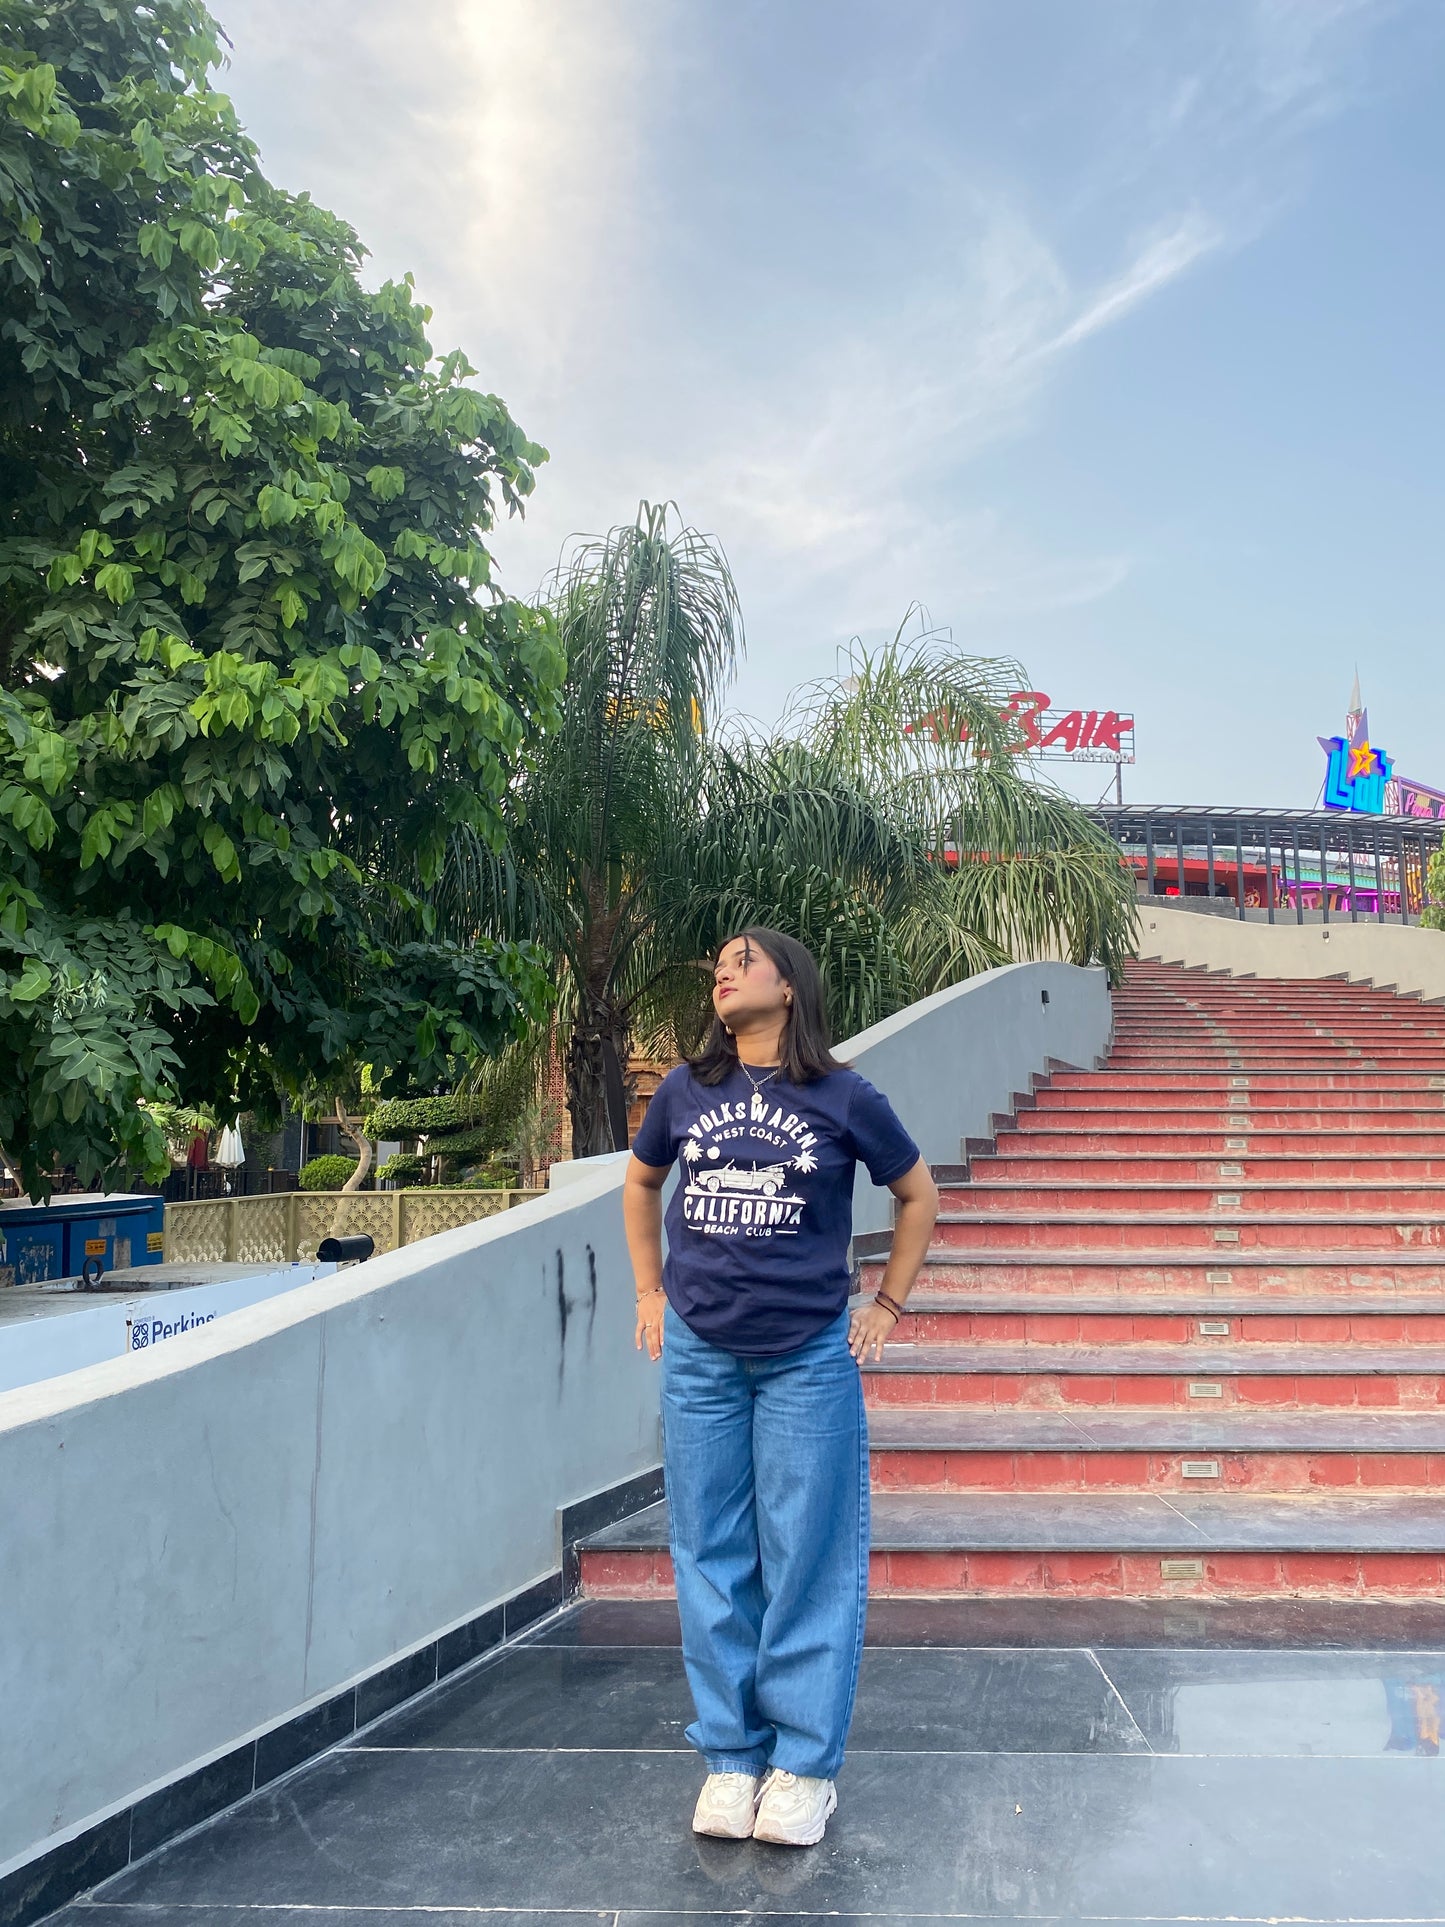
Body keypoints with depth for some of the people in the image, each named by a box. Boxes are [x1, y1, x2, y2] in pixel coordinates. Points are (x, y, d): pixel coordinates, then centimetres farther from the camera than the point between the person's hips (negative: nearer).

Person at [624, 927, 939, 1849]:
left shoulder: (845, 1098, -5)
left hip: (810, 1358, -2)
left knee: (808, 1562, 5)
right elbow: (640, 1185, 20)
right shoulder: (685, 1091, 2)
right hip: (699, 1357, 3)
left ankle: (805, 1764, 20)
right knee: (712, 1558, 9)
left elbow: (919, 1195, 9)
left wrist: (888, 1305, 6)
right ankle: (732, 1755, 24)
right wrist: (652, 1292, 15)